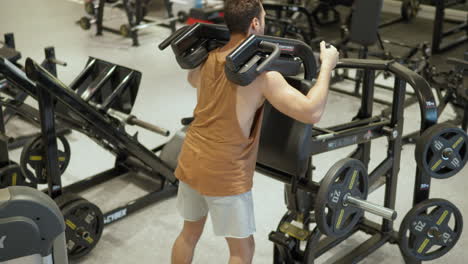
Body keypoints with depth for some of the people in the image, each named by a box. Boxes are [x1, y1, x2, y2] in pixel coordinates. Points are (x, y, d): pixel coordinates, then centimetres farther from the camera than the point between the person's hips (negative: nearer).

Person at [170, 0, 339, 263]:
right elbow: (311, 112, -24)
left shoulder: (208, 58, 2)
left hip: (190, 162, 7)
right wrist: (327, 65, -13)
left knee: (190, 232, 25)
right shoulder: (262, 73, -20)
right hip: (224, 174, -7)